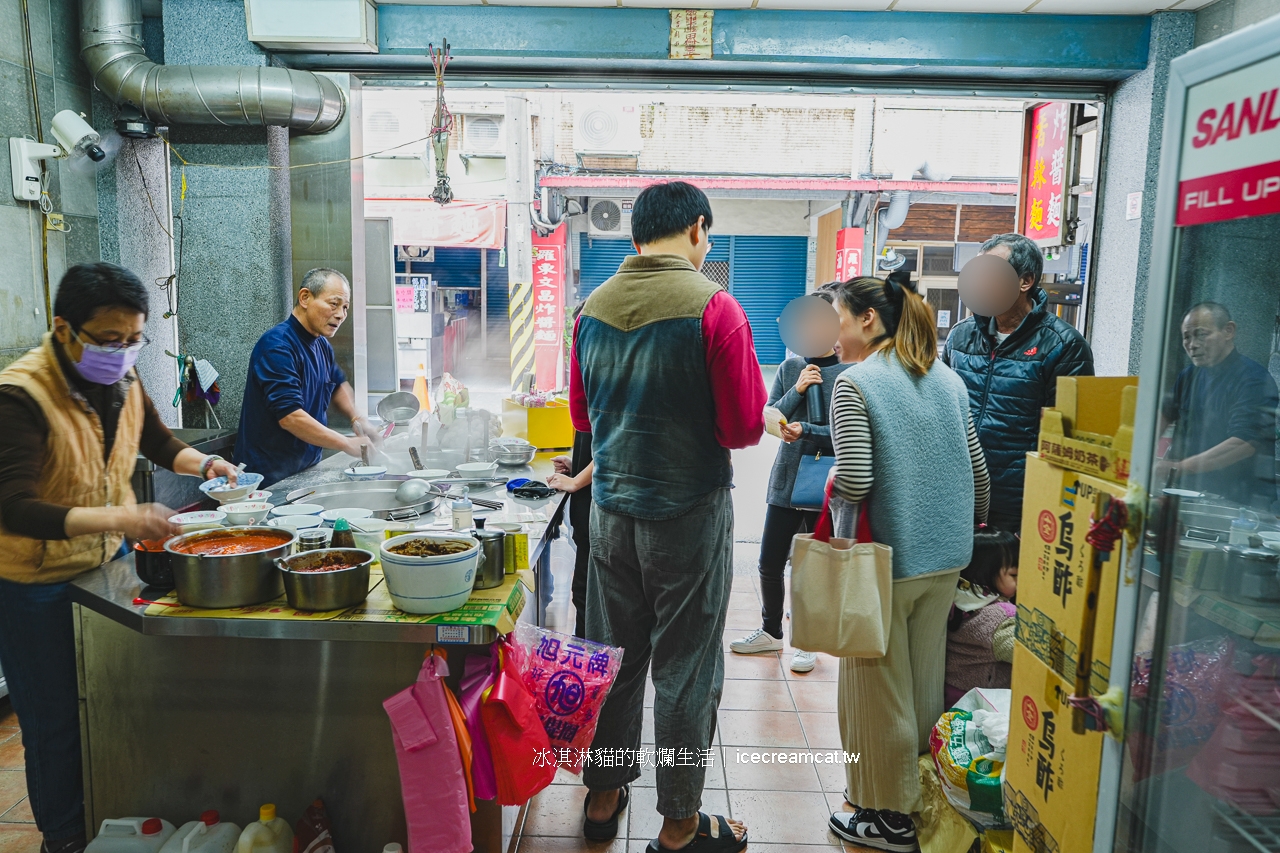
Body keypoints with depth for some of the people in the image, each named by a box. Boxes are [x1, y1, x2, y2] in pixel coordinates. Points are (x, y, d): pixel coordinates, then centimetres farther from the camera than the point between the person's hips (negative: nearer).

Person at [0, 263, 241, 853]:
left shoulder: (119, 379, -3)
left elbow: (159, 443, 15)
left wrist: (203, 464, -5)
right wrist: (122, 518, -46)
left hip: (107, 561, 6)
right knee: (56, 721, 10)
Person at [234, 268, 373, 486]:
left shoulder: (322, 345, 9)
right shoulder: (278, 345, -19)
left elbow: (337, 384, 28)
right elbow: (289, 417, -27)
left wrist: (356, 417, 8)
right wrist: (349, 445, -24)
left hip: (307, 467, 8)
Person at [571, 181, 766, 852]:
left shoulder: (594, 307, 3)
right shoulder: (714, 306, -13)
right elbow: (745, 427, -13)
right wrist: (699, 423, 6)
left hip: (611, 509, 5)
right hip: (690, 512, -5)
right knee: (685, 671, 8)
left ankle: (602, 797, 34)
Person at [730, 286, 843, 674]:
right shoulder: (790, 368, 5)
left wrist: (806, 431, -21)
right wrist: (797, 390, -13)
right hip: (786, 478, 4)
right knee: (770, 563, 11)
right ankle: (771, 630, 34)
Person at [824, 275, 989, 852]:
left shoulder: (855, 383, -13)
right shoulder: (948, 379, 8)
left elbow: (854, 480, -23)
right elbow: (977, 468, 12)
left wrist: (831, 490, -1)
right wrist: (971, 527, 26)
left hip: (885, 560, -7)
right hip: (946, 556, 7)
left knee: (880, 688, 7)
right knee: (925, 682, 18)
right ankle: (921, 795, 34)